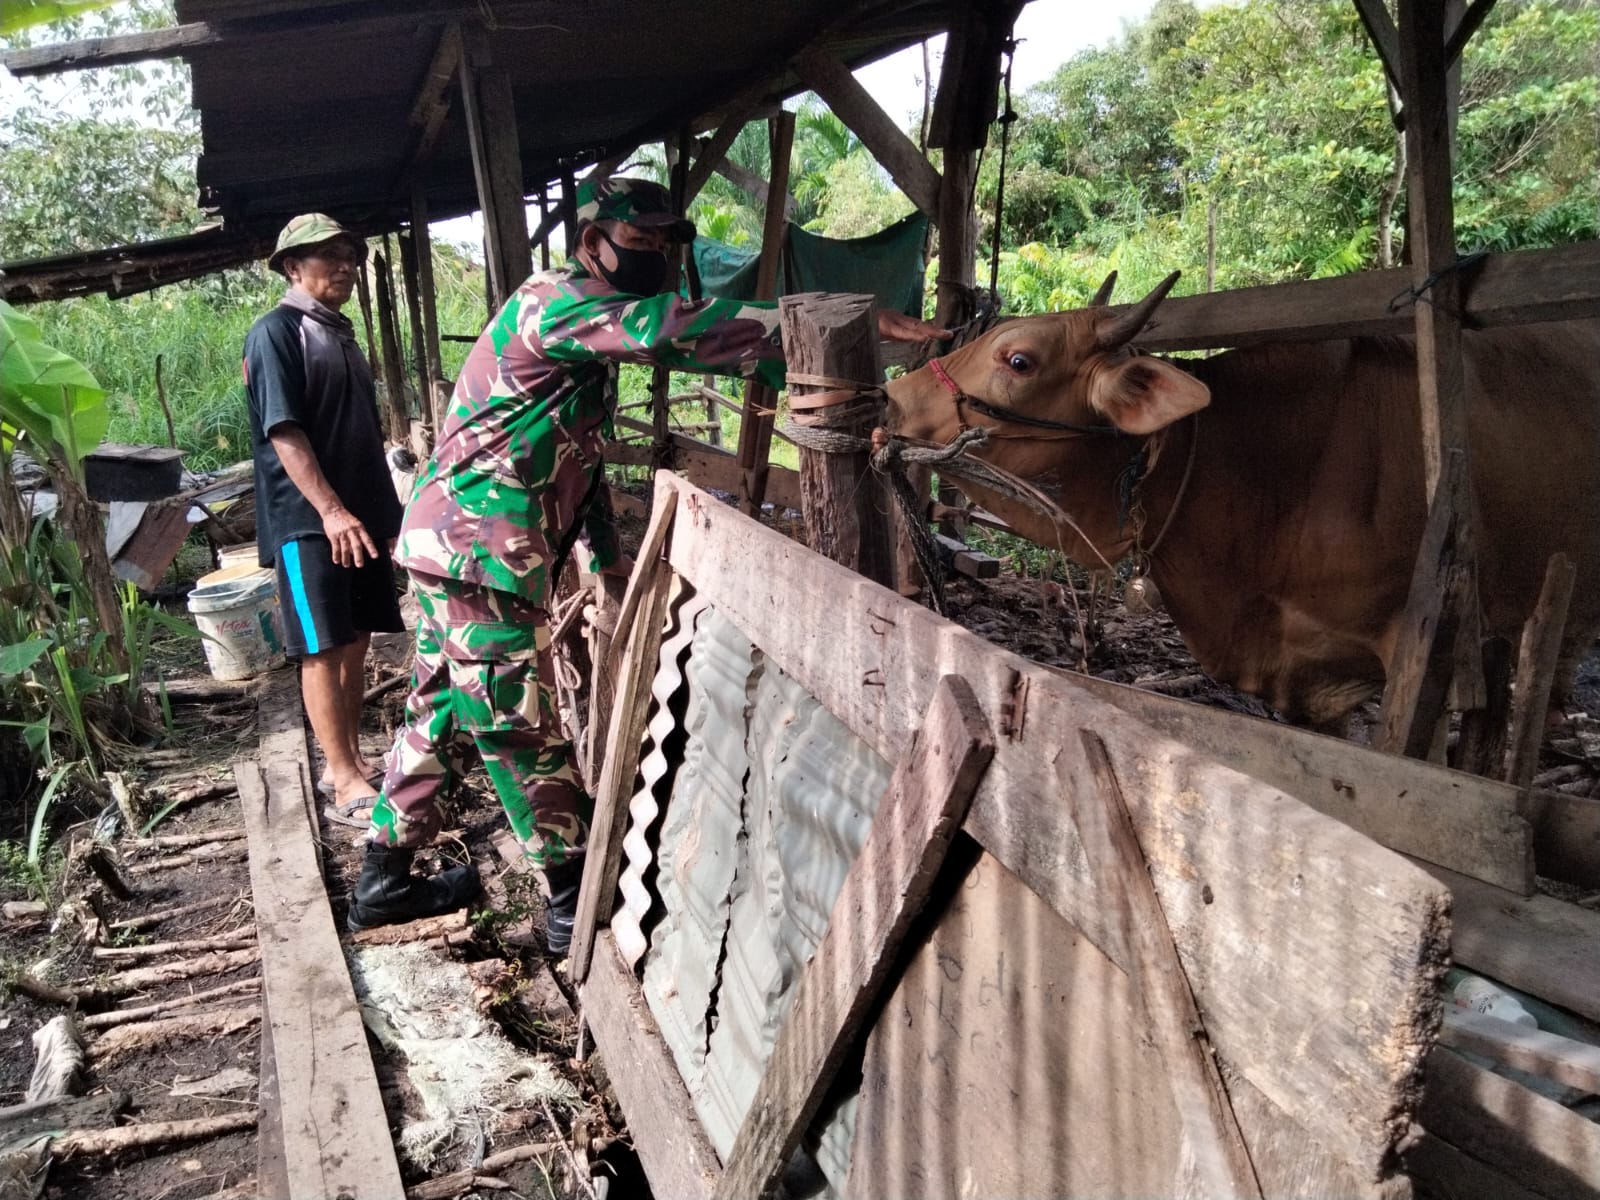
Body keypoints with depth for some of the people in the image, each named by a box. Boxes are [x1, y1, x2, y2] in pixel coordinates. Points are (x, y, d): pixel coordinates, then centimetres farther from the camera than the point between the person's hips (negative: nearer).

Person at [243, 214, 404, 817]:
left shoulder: (341, 332, 18)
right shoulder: (276, 332, -7)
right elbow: (283, 432, -16)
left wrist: (385, 511, 20)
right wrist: (331, 511, -24)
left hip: (361, 514, 8)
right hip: (308, 521, -8)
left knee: (355, 641, 10)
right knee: (324, 649, -5)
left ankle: (350, 759, 20)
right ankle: (346, 780, 0)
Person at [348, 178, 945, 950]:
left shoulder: (590, 334, 17)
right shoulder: (554, 302, -15)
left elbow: (578, 454, 23)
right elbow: (676, 328, -30)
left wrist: (608, 555, 20)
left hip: (453, 549, 10)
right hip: (479, 554, -10)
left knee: (439, 711, 17)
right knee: (522, 731, -1)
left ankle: (385, 880, 31)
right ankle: (577, 905, 11)